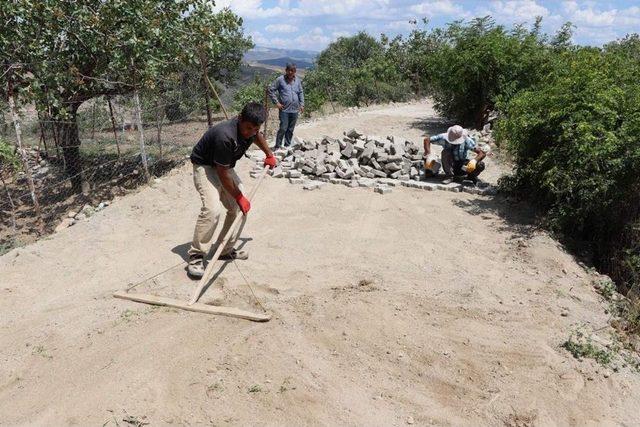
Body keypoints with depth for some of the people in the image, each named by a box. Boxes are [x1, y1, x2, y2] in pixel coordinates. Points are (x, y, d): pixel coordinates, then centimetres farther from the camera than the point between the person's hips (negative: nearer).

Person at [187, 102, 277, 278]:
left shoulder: (250, 128, -11)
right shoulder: (225, 136, -36)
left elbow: (257, 136, 20)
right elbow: (222, 174, -27)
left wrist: (269, 154, 22)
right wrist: (239, 197, -19)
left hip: (225, 167, 9)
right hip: (205, 166, -8)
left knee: (239, 208, 4)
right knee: (212, 209, -28)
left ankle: (226, 250, 17)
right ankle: (195, 256, -15)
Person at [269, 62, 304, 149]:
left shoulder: (298, 80, 9)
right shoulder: (280, 80, -3)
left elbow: (301, 93, 18)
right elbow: (271, 90, -1)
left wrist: (302, 104, 9)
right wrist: (276, 102, -6)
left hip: (295, 110, 4)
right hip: (284, 109, -4)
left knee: (290, 130, 10)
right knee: (283, 129, -9)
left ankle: (287, 146, 21)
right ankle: (277, 147, 1)